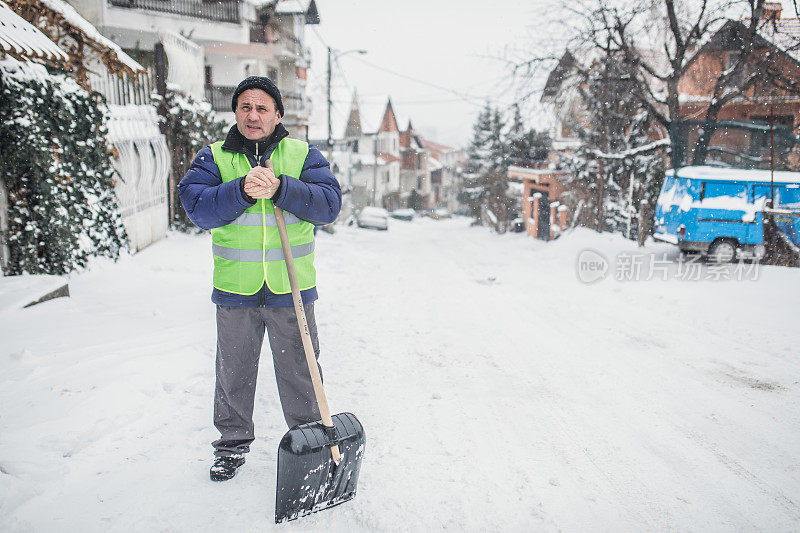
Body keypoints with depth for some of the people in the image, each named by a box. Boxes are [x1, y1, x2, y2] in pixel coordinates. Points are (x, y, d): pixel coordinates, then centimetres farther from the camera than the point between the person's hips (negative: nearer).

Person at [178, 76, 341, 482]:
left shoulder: (304, 156, 4)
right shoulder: (213, 158, 6)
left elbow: (329, 204, -9)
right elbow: (197, 207, -9)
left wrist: (280, 188, -23)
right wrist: (242, 190, -24)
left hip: (291, 291, -1)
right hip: (235, 292, 1)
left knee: (299, 372, 10)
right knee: (233, 372, 14)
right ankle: (233, 442, 34)